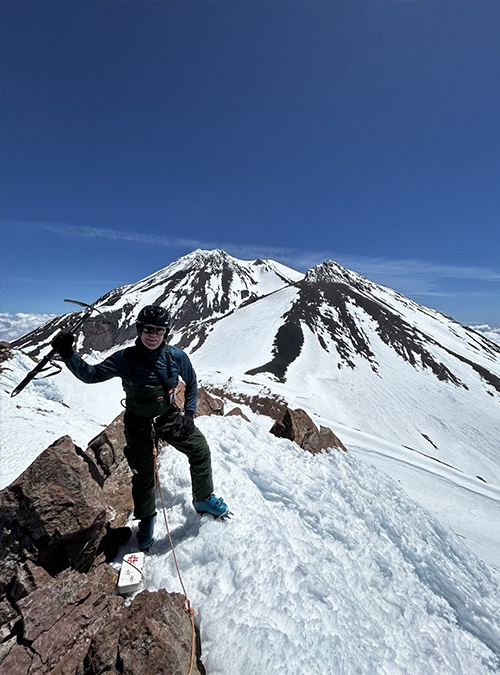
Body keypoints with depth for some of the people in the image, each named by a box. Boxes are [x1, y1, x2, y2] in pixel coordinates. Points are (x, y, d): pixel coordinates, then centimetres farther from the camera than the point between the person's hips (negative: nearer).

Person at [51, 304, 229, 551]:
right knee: (143, 475, 11)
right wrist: (68, 355, -24)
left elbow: (191, 382, 1)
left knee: (200, 450, -1)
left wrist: (189, 414, -1)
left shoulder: (176, 357, -15)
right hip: (138, 423, -1)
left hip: (169, 417, 2)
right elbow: (90, 374, -9)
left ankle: (204, 500, 27)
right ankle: (146, 520, 41)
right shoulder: (125, 359, -18)